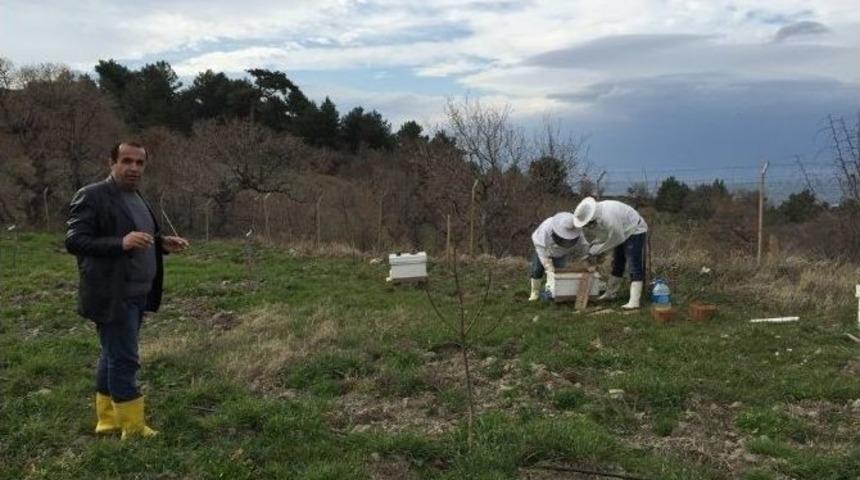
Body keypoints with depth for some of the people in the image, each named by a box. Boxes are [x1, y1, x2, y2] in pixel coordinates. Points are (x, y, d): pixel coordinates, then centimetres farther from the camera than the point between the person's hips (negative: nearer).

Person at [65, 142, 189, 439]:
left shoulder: (137, 198, 15)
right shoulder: (91, 196, -10)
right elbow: (74, 241, -17)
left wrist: (162, 244, 4)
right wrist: (122, 243, -28)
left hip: (136, 294, 9)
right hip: (111, 296, -9)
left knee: (113, 357, 16)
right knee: (123, 360, -4)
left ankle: (108, 420, 26)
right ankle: (134, 428, 6)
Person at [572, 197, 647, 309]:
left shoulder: (609, 219, -38)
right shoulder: (596, 213, -11)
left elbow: (616, 239, -25)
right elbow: (601, 235, 4)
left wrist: (595, 251, -17)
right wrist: (592, 250, -6)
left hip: (634, 230, -9)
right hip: (621, 233, 9)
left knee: (635, 266, -14)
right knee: (617, 263, 17)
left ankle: (634, 302, -19)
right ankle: (610, 293, 29)